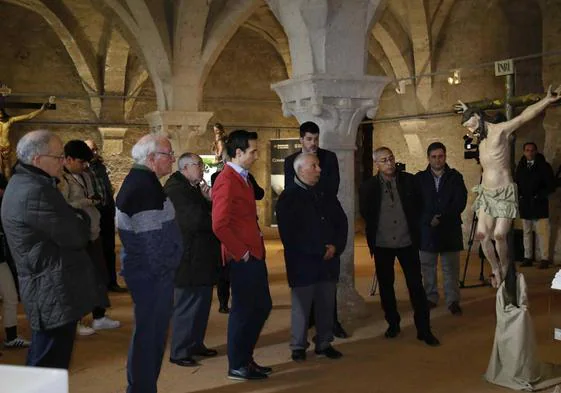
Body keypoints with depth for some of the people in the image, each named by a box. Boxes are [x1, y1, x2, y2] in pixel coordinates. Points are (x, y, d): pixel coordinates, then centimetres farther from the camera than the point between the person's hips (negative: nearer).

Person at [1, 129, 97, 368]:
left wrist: (75, 217, -3)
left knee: (43, 366, 20)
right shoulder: (35, 192, -22)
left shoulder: (24, 184, 13)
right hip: (55, 294, -11)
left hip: (48, 291, 11)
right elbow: (77, 237, -19)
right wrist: (83, 217, 0)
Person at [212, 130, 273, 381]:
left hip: (254, 254, 10)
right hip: (243, 259, -10)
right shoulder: (227, 181, -17)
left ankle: (245, 358, 30)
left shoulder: (242, 178, 14)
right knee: (243, 310, 3)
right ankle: (237, 367, 18)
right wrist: (241, 252, -17)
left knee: (262, 307, 17)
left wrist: (255, 248, 11)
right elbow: (220, 225, -25)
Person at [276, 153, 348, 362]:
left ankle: (324, 343, 23)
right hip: (302, 263, -5)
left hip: (328, 260, 5)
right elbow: (290, 234, -13)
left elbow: (342, 223, 14)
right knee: (301, 305, 3)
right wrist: (320, 251, -15)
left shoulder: (326, 196, 15)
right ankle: (298, 346, 16)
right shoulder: (288, 198, -5)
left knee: (326, 306, 9)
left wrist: (335, 247, -5)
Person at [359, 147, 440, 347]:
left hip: (407, 242, 0)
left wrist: (414, 231, 5)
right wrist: (373, 235, 6)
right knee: (385, 286, 11)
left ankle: (424, 329, 10)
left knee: (416, 285, 1)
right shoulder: (369, 186, -3)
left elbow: (418, 207, 7)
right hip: (382, 244, 0)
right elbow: (366, 214, 7)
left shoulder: (409, 180, -1)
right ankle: (393, 324, 27)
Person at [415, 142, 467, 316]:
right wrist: (429, 220, -13)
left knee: (451, 268, 2)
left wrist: (442, 217, -12)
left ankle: (453, 300, 12)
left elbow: (460, 202, -2)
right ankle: (430, 298, 19)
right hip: (426, 229, 1)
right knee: (427, 267, 7)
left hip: (450, 229, 0)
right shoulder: (420, 178, 5)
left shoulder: (455, 177, 5)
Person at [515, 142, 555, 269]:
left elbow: (551, 186, -2)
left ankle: (544, 259, -2)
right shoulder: (520, 167, 9)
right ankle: (528, 257, 16)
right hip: (525, 205, 4)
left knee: (542, 233, -6)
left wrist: (540, 195, -12)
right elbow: (516, 183, 17)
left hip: (539, 205, -4)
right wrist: (519, 195, 0)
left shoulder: (544, 166, -1)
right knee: (526, 232, 9)